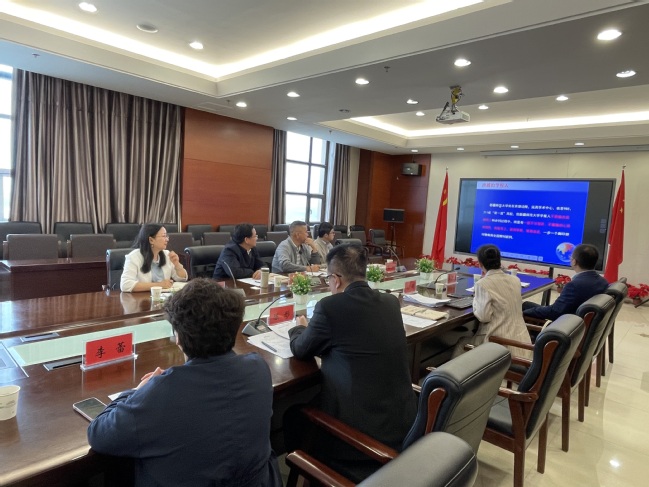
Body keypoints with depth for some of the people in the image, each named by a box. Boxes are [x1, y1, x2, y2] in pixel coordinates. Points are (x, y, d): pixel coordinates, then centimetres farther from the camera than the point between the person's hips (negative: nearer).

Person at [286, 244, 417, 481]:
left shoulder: (330, 306, -17)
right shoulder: (391, 302, 1)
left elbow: (300, 350, -1)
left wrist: (299, 328, 20)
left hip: (361, 429, -7)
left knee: (293, 414, 17)